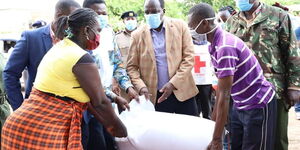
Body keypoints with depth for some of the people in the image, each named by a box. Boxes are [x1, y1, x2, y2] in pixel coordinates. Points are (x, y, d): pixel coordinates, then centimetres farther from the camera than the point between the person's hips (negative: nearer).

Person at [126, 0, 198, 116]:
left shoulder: (180, 26, 0)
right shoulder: (137, 35, 2)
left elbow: (189, 57, -3)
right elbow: (131, 66, 4)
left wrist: (173, 84, -12)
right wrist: (141, 87, -14)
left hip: (182, 92, 0)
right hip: (154, 96, 0)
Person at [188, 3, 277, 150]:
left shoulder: (225, 47, -28)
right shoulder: (215, 44, 1)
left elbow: (224, 95, -28)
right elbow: (221, 87, 12)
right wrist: (214, 116, 19)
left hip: (258, 105, -9)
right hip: (241, 104, 9)